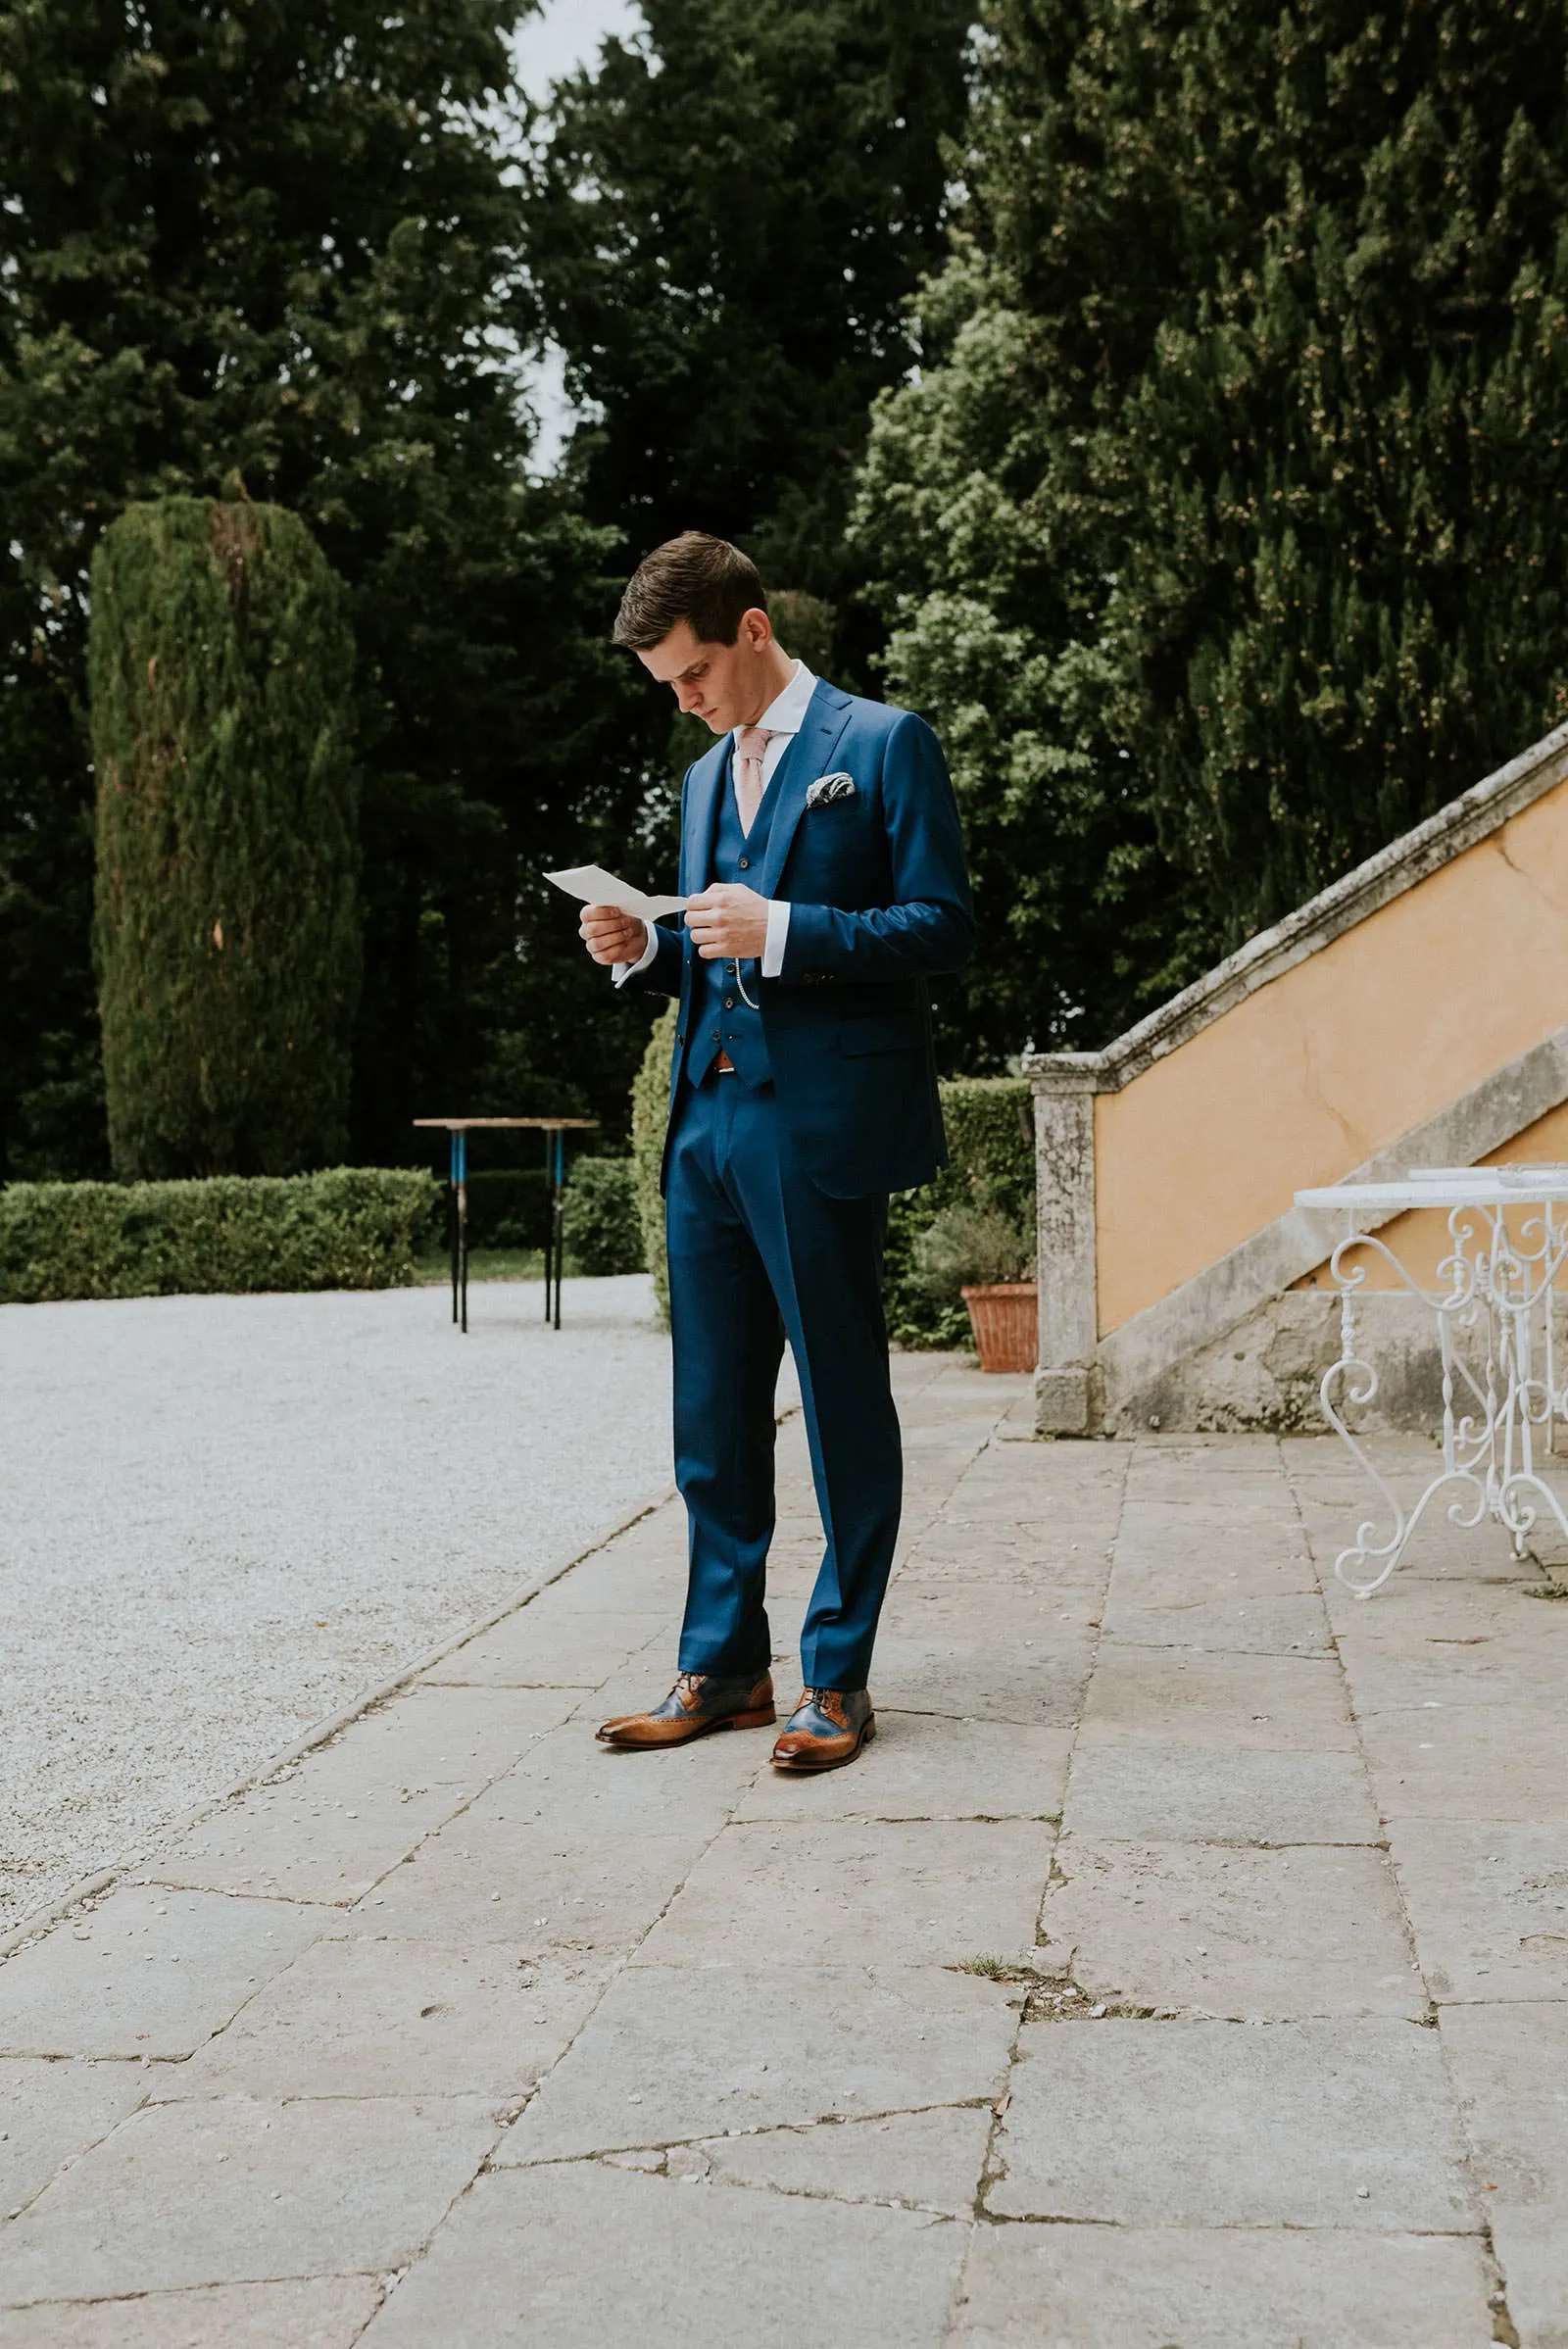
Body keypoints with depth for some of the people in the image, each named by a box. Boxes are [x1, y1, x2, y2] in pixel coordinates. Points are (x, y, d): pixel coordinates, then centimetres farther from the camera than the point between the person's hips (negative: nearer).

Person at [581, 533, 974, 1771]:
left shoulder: (885, 743, -1)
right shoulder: (707, 776, 21)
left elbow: (943, 927, -8)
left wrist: (781, 930, -18)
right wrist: (647, 948, 4)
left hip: (822, 1123, -7)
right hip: (709, 1120, 7)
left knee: (843, 1401, 1)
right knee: (713, 1411, 9)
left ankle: (837, 1677, 11)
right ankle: (725, 1664, 19)